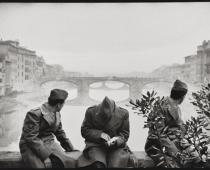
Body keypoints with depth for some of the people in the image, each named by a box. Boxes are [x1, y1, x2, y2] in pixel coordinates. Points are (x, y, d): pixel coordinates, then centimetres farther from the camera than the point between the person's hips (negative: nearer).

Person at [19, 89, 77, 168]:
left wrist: (71, 149, 20)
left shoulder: (57, 114, 10)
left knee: (70, 162, -19)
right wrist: (45, 155, -24)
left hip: (49, 144, 6)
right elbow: (31, 138, -20)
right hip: (31, 146, -6)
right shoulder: (34, 114, -15)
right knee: (46, 165, -33)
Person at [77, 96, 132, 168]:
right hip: (96, 145, 0)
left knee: (116, 165, -27)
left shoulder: (123, 113, -4)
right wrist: (100, 134, -17)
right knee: (98, 165, -30)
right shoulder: (91, 112, -6)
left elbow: (125, 134, 3)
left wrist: (116, 140, -19)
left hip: (117, 146, 1)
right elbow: (84, 130, -2)